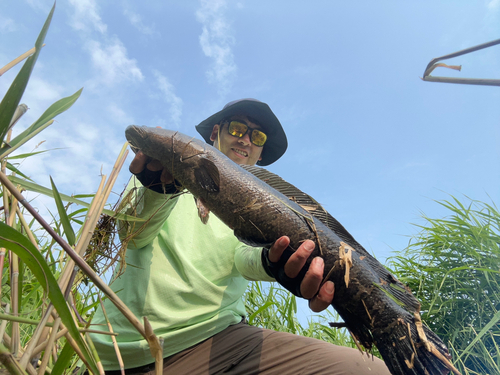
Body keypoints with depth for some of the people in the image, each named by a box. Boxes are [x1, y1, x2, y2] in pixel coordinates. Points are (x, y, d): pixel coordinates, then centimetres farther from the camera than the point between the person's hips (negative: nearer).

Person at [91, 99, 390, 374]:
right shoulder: (167, 172, 12)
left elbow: (246, 254, -7)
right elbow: (134, 235, -4)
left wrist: (271, 260, -31)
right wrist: (158, 191, -26)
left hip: (215, 337, 2)